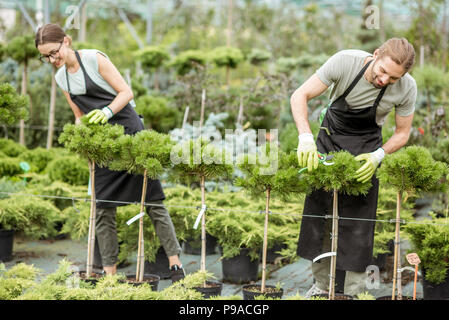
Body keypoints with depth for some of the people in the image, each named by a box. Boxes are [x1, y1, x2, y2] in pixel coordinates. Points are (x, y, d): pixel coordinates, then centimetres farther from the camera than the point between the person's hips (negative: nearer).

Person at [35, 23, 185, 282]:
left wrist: (107, 111, -26)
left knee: (153, 202, -4)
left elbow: (126, 92, -10)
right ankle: (110, 271, 5)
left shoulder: (94, 58, -8)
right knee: (103, 209, 0)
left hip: (129, 131, -6)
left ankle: (175, 264, -1)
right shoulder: (61, 77, 10)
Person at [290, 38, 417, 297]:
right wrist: (306, 137, -38)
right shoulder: (345, 62, -28)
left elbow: (403, 132, -8)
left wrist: (379, 155, -27)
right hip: (330, 137, 1)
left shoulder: (407, 87, -23)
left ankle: (354, 293, 3)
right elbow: (300, 96, -24)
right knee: (318, 211, 3)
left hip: (366, 147, -1)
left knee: (359, 220, -6)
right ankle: (321, 285, 17)